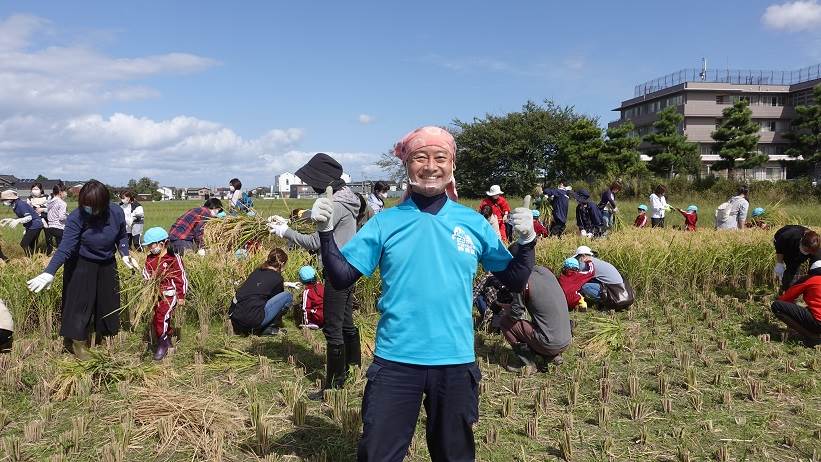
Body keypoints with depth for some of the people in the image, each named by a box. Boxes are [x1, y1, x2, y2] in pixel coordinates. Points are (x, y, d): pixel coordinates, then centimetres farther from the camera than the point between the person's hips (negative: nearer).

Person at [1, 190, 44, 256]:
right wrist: (9, 220, 11)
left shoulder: (20, 204, -19)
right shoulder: (15, 206, 10)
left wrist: (17, 221, -35)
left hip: (35, 225, -10)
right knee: (31, 246, 15)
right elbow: (21, 218, 15)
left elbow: (29, 217, -25)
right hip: (31, 226, 10)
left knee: (23, 244, -13)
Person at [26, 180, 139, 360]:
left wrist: (125, 254, -10)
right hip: (81, 266, -4)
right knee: (79, 303, -3)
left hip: (107, 265, 4)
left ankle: (104, 334, 37)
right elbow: (65, 247, -32)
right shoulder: (76, 217, -26)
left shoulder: (116, 213, -17)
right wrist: (49, 272, -42)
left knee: (108, 301, 15)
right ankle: (77, 342, 13)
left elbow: (122, 236, 3)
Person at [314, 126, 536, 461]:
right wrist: (326, 231, -14)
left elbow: (514, 282, 6)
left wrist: (526, 241, -9)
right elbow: (340, 278, -2)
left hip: (455, 361, 1)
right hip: (396, 361, -1)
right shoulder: (385, 222, -1)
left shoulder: (473, 223, 1)